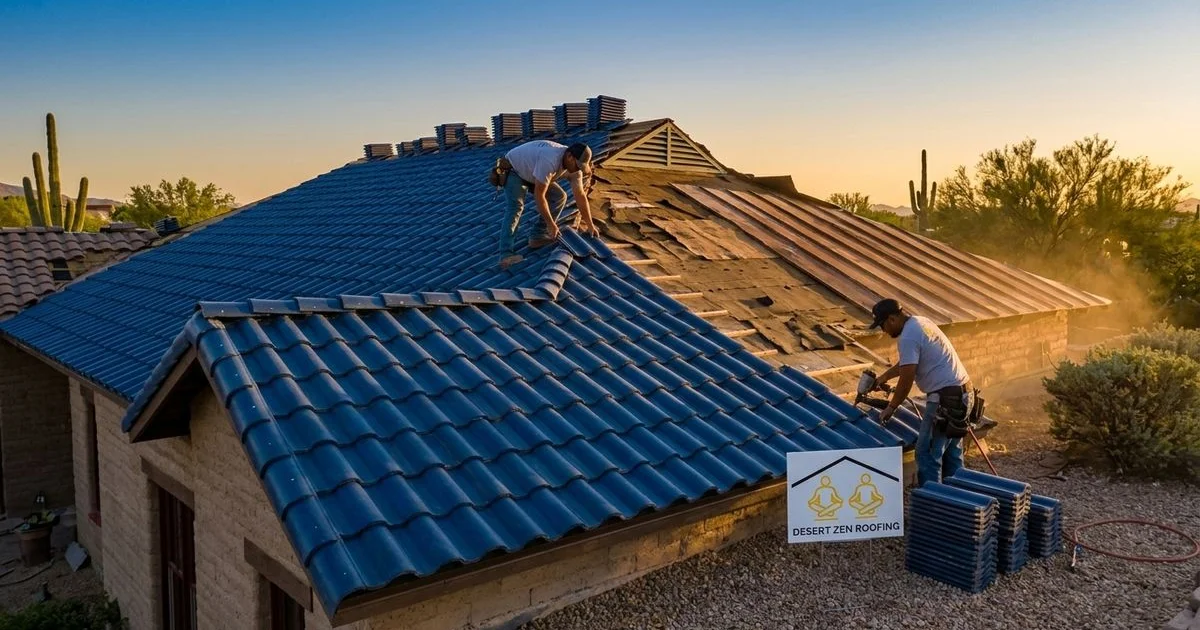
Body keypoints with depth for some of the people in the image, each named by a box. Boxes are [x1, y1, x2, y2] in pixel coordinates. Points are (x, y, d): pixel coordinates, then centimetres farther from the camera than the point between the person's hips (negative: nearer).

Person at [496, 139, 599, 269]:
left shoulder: (574, 164, -14)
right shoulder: (549, 161, -41)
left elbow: (580, 195, -5)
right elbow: (539, 195, -35)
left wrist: (590, 225, -3)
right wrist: (551, 224, -28)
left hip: (532, 174, 9)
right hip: (513, 170, -9)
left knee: (559, 196, 1)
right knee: (515, 207, -27)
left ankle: (538, 236, 2)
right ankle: (506, 255, -35)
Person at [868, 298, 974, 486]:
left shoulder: (908, 338, -17)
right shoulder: (921, 322, 13)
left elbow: (906, 381, -16)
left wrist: (891, 408, -3)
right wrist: (884, 376, 34)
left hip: (946, 398, -10)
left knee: (927, 454, -3)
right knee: (952, 452, 19)